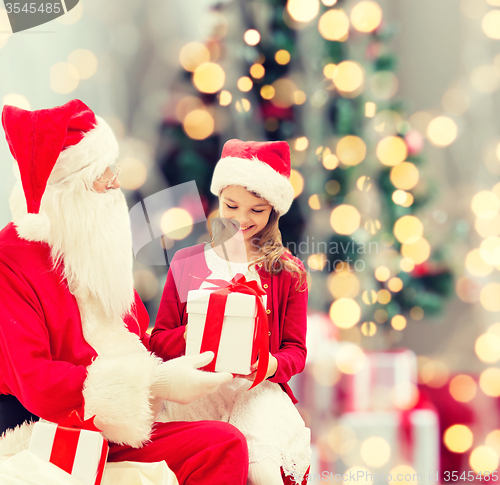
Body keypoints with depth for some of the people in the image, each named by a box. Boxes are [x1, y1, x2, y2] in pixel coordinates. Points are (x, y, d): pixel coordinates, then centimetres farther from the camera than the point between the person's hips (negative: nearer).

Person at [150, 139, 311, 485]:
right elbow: (159, 339, 13)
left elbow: (296, 350, 10)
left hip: (258, 389, 0)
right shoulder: (187, 262, 14)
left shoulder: (288, 272, 11)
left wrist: (273, 365, -15)